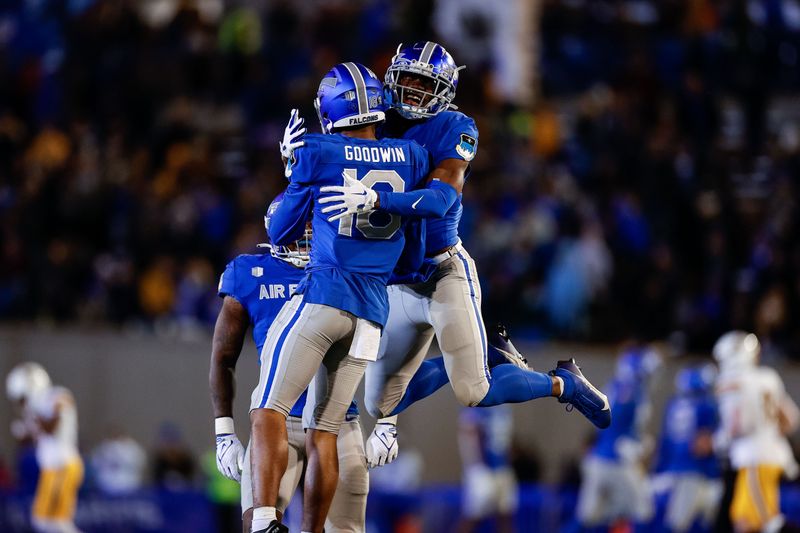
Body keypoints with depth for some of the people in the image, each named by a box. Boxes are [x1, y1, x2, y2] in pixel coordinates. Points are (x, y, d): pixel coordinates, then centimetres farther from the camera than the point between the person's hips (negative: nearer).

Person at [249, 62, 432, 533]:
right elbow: (414, 258, 19)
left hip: (323, 294, -5)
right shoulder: (412, 158, 12)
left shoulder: (318, 154, 0)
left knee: (269, 412, -10)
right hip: (373, 312, 5)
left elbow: (280, 234, 12)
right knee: (323, 431, 9)